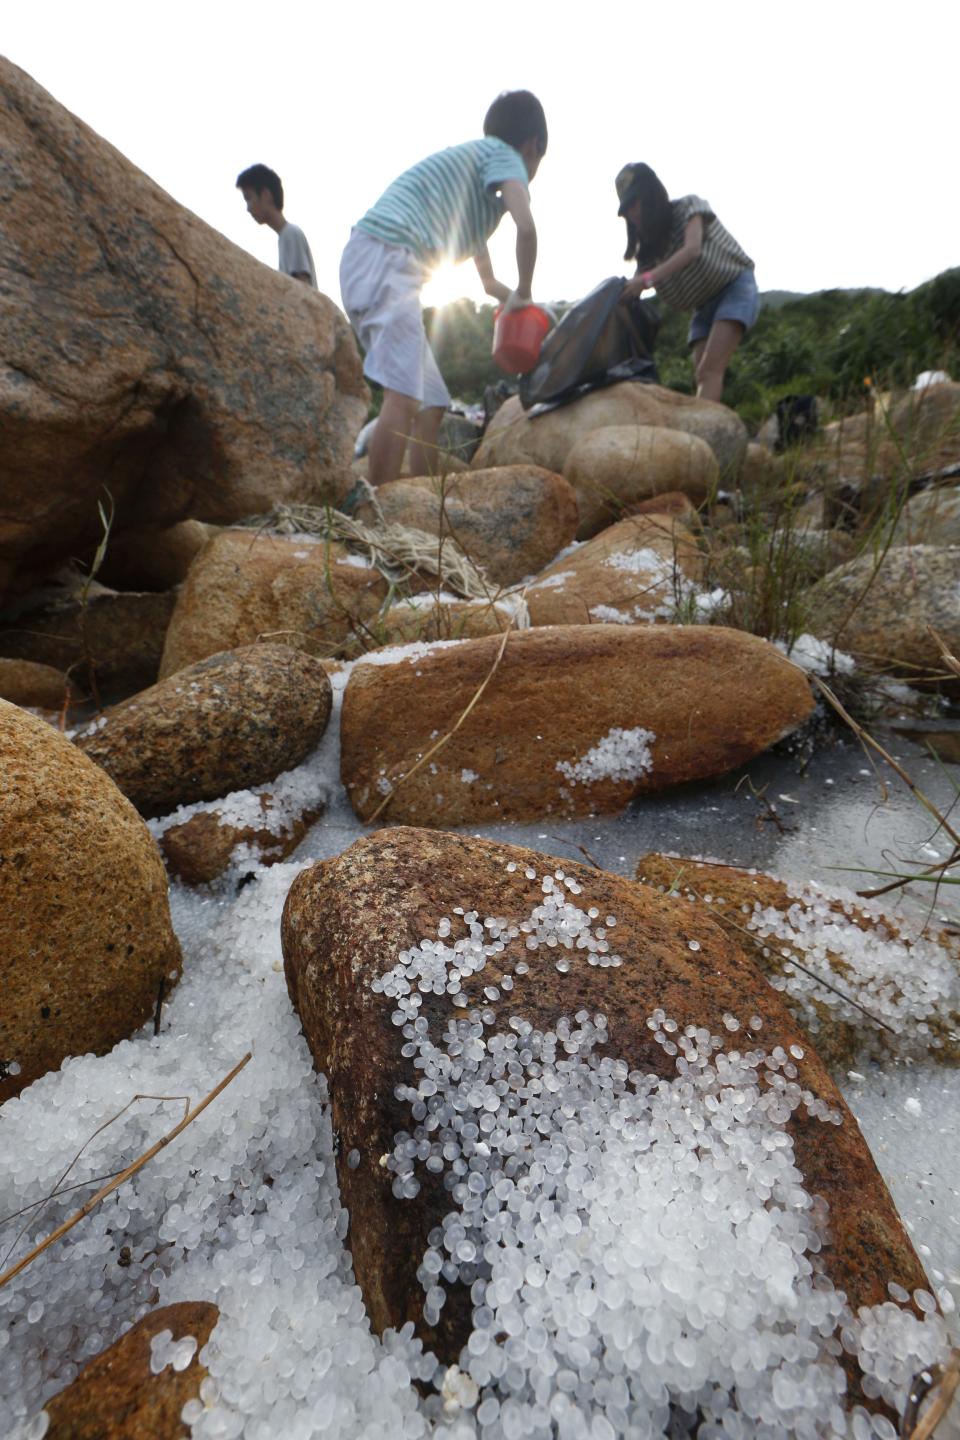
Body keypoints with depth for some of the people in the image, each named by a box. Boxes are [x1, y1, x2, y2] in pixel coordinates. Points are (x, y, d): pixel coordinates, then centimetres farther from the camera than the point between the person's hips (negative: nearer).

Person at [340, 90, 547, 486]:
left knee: (432, 401, 8)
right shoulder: (502, 154, 6)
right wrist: (523, 294, 0)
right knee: (403, 398, -22)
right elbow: (526, 227, -12)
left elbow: (487, 280, 42)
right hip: (386, 257, -9)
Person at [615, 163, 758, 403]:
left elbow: (692, 249, -26)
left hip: (735, 288, -6)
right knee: (702, 375, -11)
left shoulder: (688, 206, -9)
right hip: (705, 304, 6)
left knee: (710, 369, -25)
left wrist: (647, 279, -36)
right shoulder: (648, 245, 7)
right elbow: (633, 295, -3)